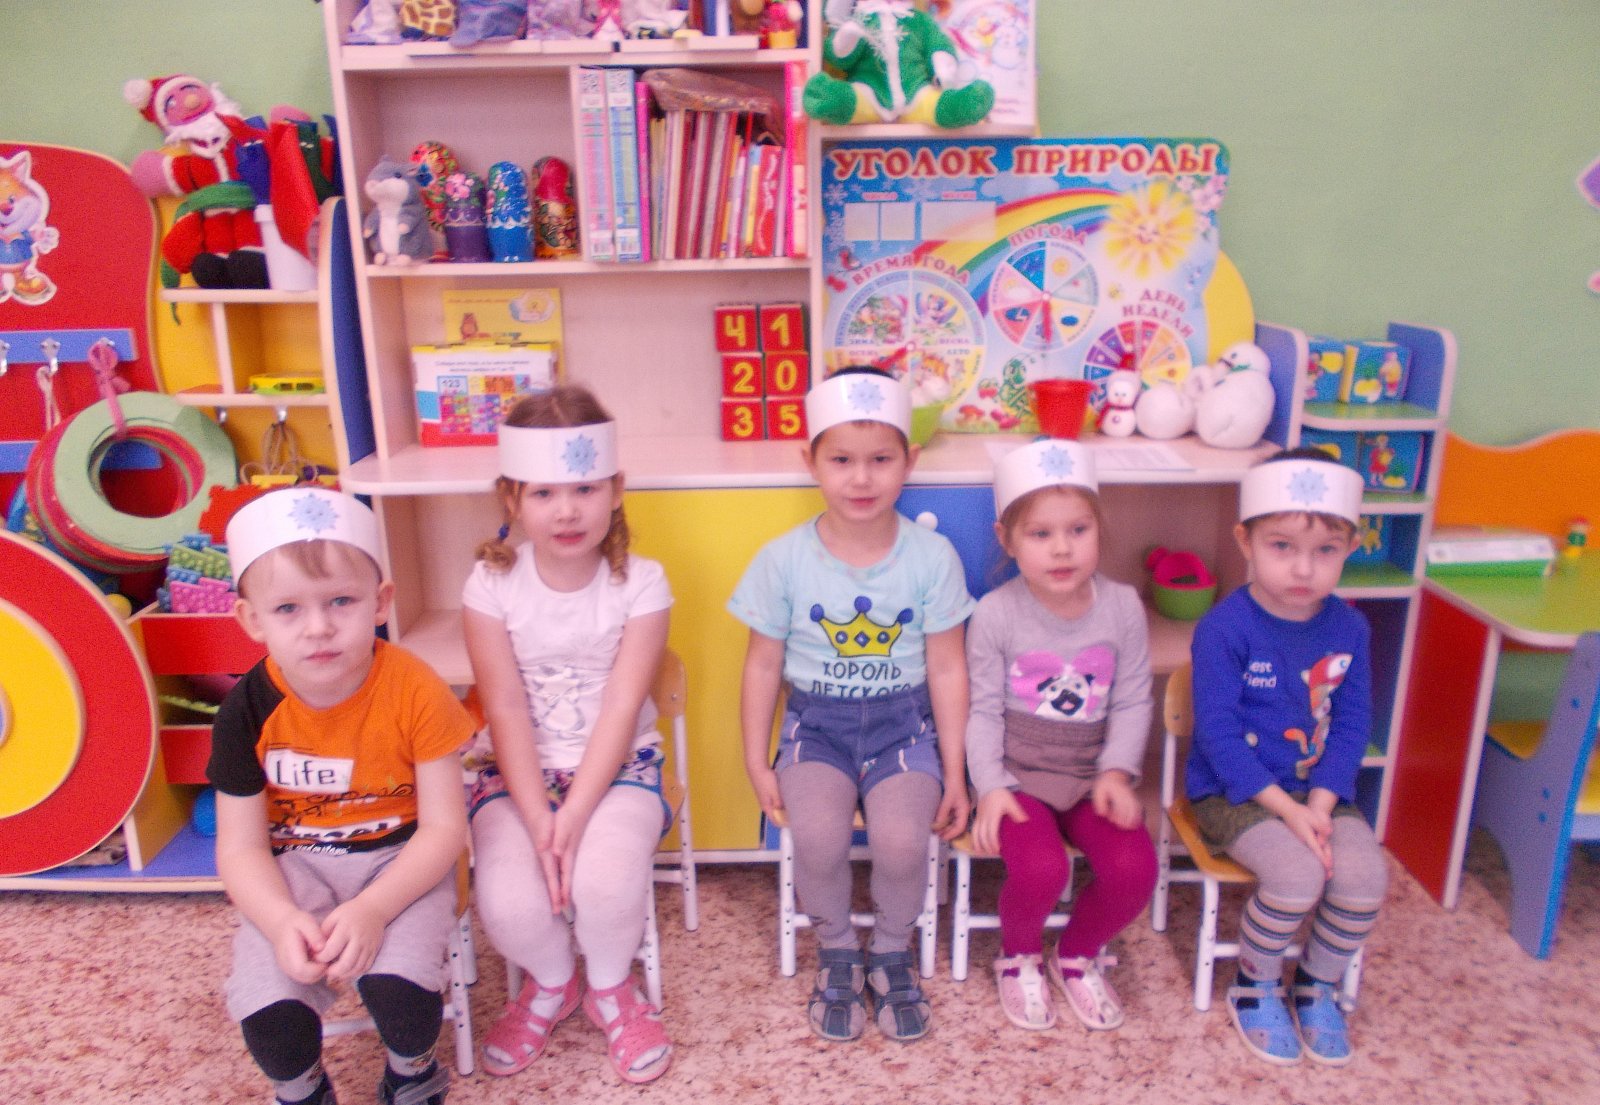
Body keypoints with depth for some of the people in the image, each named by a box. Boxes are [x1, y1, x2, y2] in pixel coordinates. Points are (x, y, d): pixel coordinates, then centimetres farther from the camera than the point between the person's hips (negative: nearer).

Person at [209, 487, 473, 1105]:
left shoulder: (413, 691, -19)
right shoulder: (249, 710, -12)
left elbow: (444, 827, -14)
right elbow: (241, 847, -5)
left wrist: (372, 908, -26)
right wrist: (283, 921, -24)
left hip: (401, 858, -2)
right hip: (293, 867, 2)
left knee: (398, 982, -26)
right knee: (268, 1011, -20)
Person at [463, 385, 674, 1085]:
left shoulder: (641, 583, -9)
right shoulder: (491, 585, -6)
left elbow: (620, 710, -14)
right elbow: (506, 714, -10)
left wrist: (574, 818, -23)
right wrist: (538, 824, -19)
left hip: (617, 766, -1)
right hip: (519, 771, 1)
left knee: (607, 878, -29)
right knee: (509, 902, -24)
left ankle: (610, 987, 8)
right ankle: (550, 982, 16)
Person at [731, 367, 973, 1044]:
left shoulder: (932, 557, -6)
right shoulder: (784, 560, -6)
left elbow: (947, 669, -1)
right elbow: (764, 665, 2)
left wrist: (954, 773, 0)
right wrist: (756, 764, 1)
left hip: (903, 722, 0)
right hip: (816, 722, 0)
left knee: (902, 839, -25)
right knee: (819, 835, -26)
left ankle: (891, 952, 10)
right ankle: (837, 951, 7)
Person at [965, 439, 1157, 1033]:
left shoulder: (1122, 606, -3)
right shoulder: (996, 613, -11)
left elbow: (1133, 702, 1)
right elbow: (984, 709, -7)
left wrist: (1117, 771, -12)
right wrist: (990, 785, -18)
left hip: (1092, 777, 3)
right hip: (1017, 776, -3)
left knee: (1134, 869, -20)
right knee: (1041, 868, -27)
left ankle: (1076, 955, 15)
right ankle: (1018, 956, 10)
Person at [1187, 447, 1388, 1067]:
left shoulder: (1348, 628, 0)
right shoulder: (1225, 628, -16)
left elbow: (1351, 725, 0)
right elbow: (1218, 733, -17)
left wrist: (1320, 803, -13)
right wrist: (1285, 808, -21)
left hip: (1318, 790, 5)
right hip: (1235, 790, -5)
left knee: (1365, 877, -17)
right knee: (1297, 876, -26)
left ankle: (1317, 988, 13)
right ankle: (1254, 988, 5)